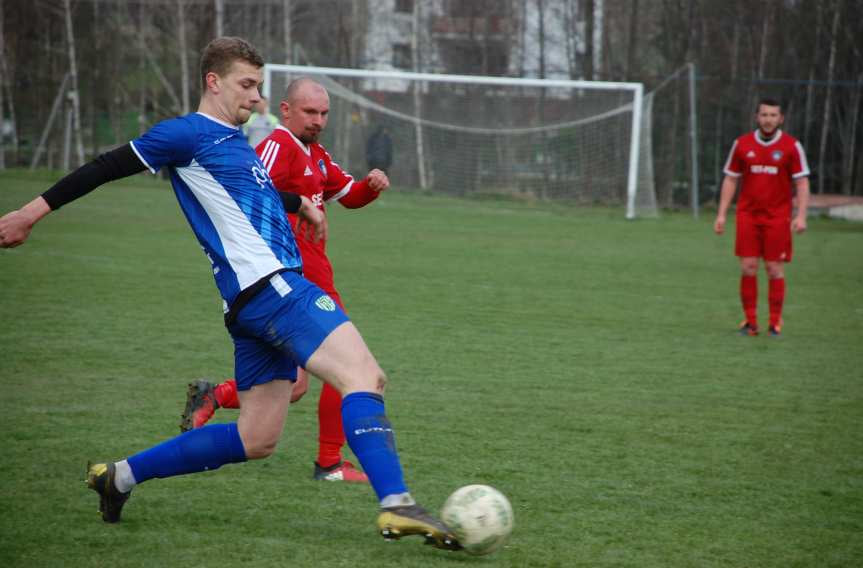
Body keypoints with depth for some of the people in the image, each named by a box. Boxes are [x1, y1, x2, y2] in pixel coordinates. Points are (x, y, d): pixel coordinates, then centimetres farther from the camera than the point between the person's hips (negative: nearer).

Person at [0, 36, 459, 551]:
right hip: (268, 284, -10)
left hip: (259, 305, 10)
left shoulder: (236, 142, 24)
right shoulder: (189, 133, -2)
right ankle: (397, 506, -34)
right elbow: (107, 169, 0)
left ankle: (121, 475, 21)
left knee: (255, 440, 12)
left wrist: (299, 203, 32)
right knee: (364, 374, -21)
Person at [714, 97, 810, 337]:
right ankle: (750, 321, 5)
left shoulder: (791, 146, -2)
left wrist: (801, 216, -13)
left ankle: (775, 322, 9)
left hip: (777, 217, -2)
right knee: (748, 268, -3)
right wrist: (722, 214, 4)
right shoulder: (742, 144, 5)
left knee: (775, 269, -1)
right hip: (748, 215, 2)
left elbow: (802, 183, -3)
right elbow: (730, 180, 10)